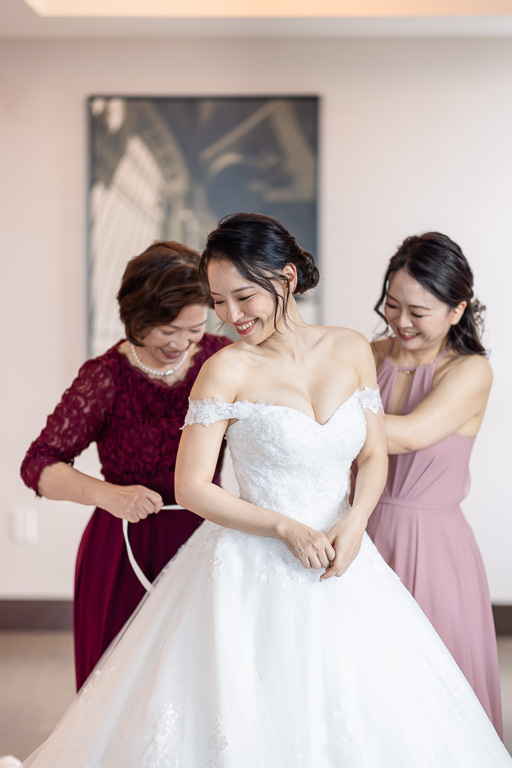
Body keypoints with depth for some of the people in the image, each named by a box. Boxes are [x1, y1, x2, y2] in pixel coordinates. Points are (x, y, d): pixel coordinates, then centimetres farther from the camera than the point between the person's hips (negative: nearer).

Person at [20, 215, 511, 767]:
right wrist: (286, 527, -16)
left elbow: (374, 456, 8)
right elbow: (191, 488, -10)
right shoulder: (227, 370, -11)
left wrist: (354, 522, -10)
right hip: (255, 570, -4)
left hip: (340, 557, 4)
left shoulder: (351, 350, 1)